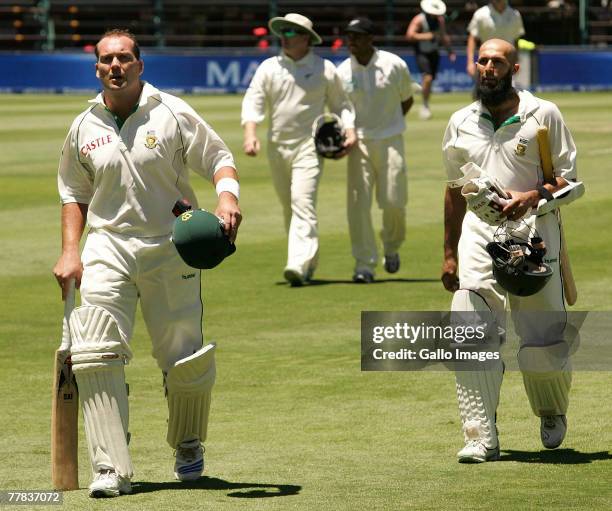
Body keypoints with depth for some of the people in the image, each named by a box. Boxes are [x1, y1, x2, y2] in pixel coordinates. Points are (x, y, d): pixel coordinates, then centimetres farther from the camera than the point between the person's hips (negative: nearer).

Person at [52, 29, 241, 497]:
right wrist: (70, 250, 6)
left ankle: (189, 447, 30)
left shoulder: (173, 114, -2)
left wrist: (227, 196, -19)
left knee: (185, 360, 2)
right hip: (108, 248, 2)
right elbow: (75, 192, 18)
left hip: (171, 250, -1)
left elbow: (219, 159, 2)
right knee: (95, 354, -16)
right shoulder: (84, 128, 7)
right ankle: (112, 468, -15)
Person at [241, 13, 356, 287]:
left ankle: (298, 265, -28)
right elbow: (253, 101, -2)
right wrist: (250, 133, -18)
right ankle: (309, 261, 26)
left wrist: (349, 130, -6)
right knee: (288, 206, 11)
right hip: (277, 146, 4)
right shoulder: (269, 67, 6)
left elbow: (340, 104, 11)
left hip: (308, 146, -4)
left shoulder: (324, 69, 2)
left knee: (303, 203, -18)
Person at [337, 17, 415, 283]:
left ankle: (391, 247, 27)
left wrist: (387, 124, 5)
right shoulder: (342, 72, 1)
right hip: (359, 142, 1)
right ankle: (364, 264, -5)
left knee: (393, 201, -4)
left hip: (390, 140, -1)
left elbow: (407, 101, 11)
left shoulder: (395, 65, -3)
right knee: (358, 202, -9)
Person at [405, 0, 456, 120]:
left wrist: (450, 51, 12)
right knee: (427, 78, -21)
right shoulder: (419, 20, -14)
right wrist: (427, 36, -25)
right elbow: (409, 36, -21)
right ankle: (425, 105, -12)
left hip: (434, 53, 6)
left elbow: (444, 36, 17)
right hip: (422, 53, -6)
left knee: (430, 80, 7)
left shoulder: (440, 20, 5)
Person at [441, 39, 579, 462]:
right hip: (478, 233, 3)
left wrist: (533, 196, -19)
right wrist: (449, 254, 17)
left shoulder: (544, 115, 2)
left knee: (543, 344, -1)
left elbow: (568, 178, 2)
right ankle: (482, 439, -12)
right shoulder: (461, 123, 13)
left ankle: (553, 413, 30)